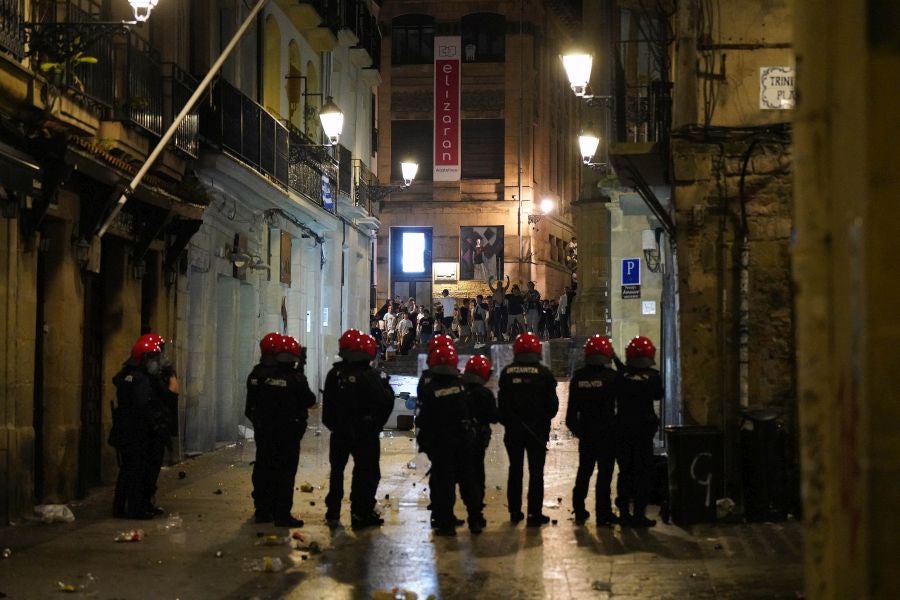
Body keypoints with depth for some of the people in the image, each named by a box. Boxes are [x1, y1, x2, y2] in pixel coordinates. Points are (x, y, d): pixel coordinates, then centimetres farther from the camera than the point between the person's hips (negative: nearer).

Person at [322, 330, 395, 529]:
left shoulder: (335, 374, -3)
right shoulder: (371, 376, -16)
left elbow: (327, 404, 2)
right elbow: (385, 403, -16)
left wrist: (332, 424, 12)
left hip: (339, 432, 4)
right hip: (366, 433, -4)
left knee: (337, 471, 16)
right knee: (367, 472, 3)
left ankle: (333, 513, 18)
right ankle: (361, 514, -2)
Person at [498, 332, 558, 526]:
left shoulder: (507, 373, -1)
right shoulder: (544, 373, -8)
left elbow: (502, 402, 3)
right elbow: (553, 403, -2)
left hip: (513, 430, 3)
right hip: (537, 430, -2)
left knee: (515, 470, 13)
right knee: (536, 472, 2)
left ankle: (515, 512, 16)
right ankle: (534, 514, -1)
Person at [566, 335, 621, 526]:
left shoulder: (578, 377, 1)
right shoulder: (612, 376, -11)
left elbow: (572, 408, 5)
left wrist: (574, 427, 13)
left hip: (585, 433, 4)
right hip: (607, 432, -4)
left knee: (584, 471, 15)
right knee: (604, 472, 0)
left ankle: (579, 511, 17)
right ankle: (603, 513, 0)